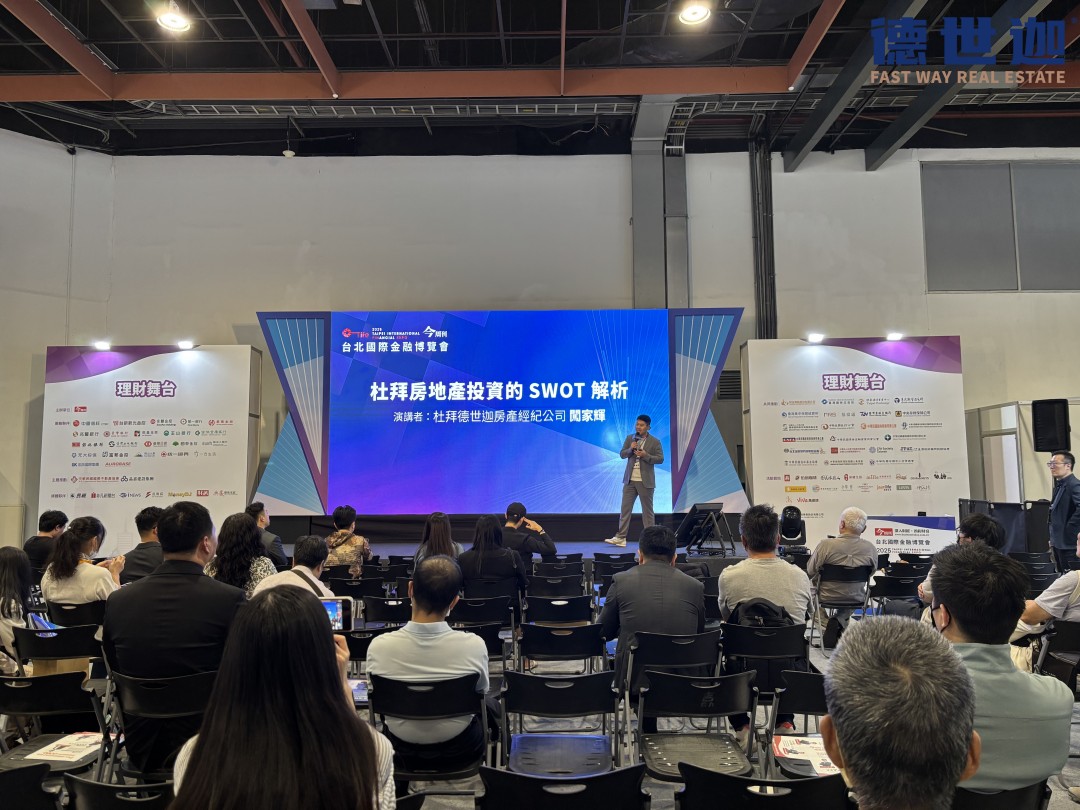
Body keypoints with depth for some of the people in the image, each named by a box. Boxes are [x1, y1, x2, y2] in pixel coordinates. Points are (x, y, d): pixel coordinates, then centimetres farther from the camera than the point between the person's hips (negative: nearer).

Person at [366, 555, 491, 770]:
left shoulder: (379, 646, -26)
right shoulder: (474, 646, -28)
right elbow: (481, 691, -7)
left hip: (402, 752, 1)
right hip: (459, 750, -1)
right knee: (490, 705, 32)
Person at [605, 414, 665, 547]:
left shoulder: (655, 442, -2)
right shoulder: (629, 438, 9)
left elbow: (660, 459, -6)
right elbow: (622, 454, 7)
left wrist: (645, 455, -20)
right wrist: (630, 449, -13)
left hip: (645, 481, -3)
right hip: (629, 480, 3)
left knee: (647, 510, 4)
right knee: (625, 508, 1)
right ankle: (620, 537, 3)